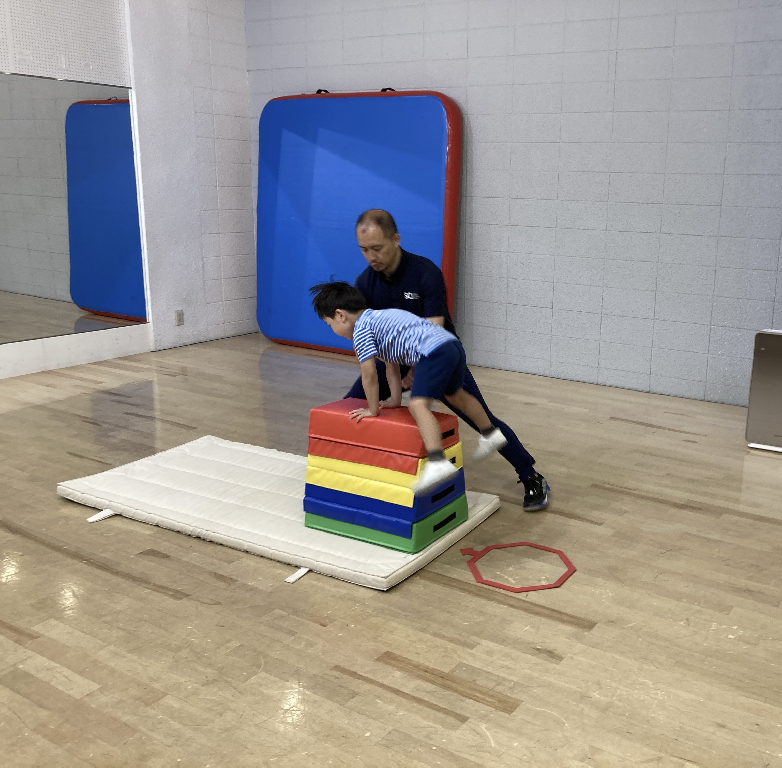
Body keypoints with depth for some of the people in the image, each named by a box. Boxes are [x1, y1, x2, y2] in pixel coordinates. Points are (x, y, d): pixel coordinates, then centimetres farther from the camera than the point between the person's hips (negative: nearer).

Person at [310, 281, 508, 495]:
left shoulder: (361, 330, -1)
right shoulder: (379, 318, 28)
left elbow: (369, 375, -2)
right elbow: (391, 365, 32)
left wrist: (372, 409, 9)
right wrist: (395, 399, 34)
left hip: (434, 353, -10)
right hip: (453, 344, 10)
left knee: (418, 405, -23)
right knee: (455, 395, 33)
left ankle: (437, 462, -43)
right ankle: (490, 434, 52)